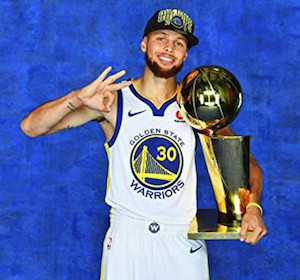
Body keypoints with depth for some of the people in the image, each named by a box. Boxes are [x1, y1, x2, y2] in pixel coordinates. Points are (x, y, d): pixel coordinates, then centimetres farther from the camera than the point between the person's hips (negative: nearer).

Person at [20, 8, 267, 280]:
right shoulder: (113, 101, -7)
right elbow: (31, 127, -13)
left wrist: (253, 206, -20)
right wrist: (78, 98, -32)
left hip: (184, 238, 2)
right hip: (126, 236, -1)